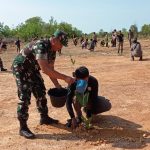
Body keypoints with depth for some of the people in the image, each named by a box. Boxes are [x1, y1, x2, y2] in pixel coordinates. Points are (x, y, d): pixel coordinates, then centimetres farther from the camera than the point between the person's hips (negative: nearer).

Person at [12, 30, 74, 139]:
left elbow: (50, 69, 3)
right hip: (21, 68, -9)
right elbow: (45, 69, -42)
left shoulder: (52, 50, -4)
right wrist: (65, 78, -42)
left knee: (41, 92, 12)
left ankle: (44, 118, 27)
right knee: (25, 97, -11)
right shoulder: (41, 46, -33)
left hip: (32, 69, 9)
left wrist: (57, 85, -3)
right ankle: (23, 128, -3)